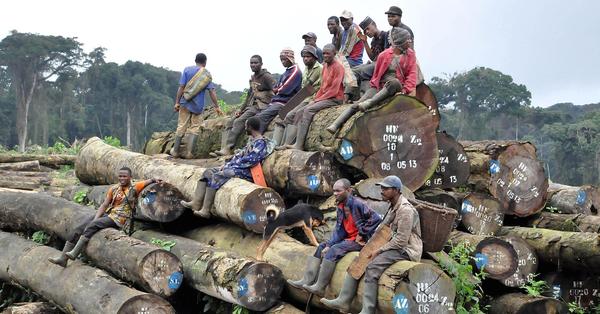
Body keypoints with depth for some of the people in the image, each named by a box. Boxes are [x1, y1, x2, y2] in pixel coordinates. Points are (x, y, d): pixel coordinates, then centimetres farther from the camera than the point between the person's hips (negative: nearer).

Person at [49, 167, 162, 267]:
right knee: (79, 229, -7)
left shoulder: (134, 188, -1)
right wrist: (95, 218, -4)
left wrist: (155, 180, -25)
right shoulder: (114, 189, 12)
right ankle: (63, 258, -5)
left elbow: (150, 180, -1)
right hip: (107, 214, 6)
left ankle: (74, 253, -28)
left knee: (93, 225, -29)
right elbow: (104, 205, 9)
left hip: (119, 219, -6)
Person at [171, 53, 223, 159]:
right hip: (198, 106, 0)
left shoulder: (187, 70, -1)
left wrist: (177, 102, -1)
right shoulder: (207, 75, 1)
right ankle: (188, 152, 2)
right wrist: (217, 107, 1)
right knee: (194, 128, 7)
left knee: (181, 127, 7)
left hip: (185, 103, 0)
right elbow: (212, 92, -3)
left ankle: (175, 151, 12)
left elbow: (181, 87, -5)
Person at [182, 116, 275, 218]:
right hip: (236, 168, 10)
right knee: (208, 172, 0)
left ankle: (205, 210, -27)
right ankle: (196, 203, -11)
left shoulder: (261, 143, -12)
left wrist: (230, 165, -14)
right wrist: (226, 164, 5)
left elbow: (251, 160, -21)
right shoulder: (252, 140, 19)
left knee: (215, 176, -25)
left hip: (246, 172, -10)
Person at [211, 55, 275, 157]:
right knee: (230, 122, -6)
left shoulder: (266, 76, -6)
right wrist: (241, 109, 17)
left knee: (238, 122, -24)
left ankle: (227, 148, -27)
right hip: (250, 106, 9)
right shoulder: (252, 78, 21)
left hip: (261, 107, -9)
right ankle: (224, 148, -17)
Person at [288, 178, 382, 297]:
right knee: (321, 247, 4)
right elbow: (338, 229, 6)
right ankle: (307, 281, -4)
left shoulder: (357, 204, -18)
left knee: (333, 251, -25)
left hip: (359, 241, -9)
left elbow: (376, 218, -25)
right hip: (348, 238, 9)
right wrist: (328, 245, -7)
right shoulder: (340, 207, 7)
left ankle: (320, 287, -23)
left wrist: (362, 234, -18)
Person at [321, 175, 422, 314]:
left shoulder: (405, 209, -19)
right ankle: (343, 300, -1)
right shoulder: (393, 207, 13)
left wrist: (378, 251, -18)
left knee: (372, 267, -29)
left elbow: (401, 241, -23)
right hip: (393, 245, 10)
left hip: (405, 249, -10)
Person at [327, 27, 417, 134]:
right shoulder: (384, 55, 3)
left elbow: (411, 74, -1)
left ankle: (369, 102, -45)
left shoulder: (410, 55, 4)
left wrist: (406, 89, -14)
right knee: (358, 103, -18)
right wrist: (374, 85, 13)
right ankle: (335, 125, -26)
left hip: (396, 85, -1)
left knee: (394, 82, -41)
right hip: (380, 86, 1)